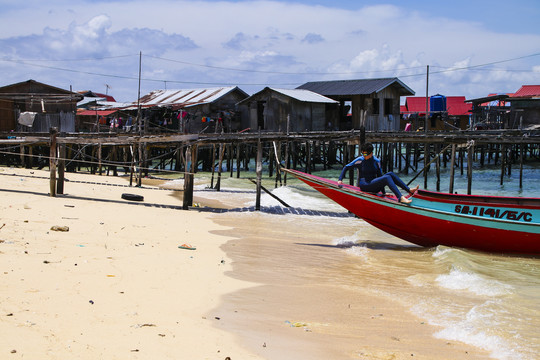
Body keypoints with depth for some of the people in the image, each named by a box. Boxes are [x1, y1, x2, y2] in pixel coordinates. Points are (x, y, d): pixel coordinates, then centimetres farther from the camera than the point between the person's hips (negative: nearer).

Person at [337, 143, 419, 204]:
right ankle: (401, 198, -41)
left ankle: (409, 190, -15)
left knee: (390, 174, -14)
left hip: (375, 187, 5)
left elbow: (379, 175, 12)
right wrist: (340, 180, -6)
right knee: (387, 178, -26)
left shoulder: (376, 161, 8)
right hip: (364, 185, -5)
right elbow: (346, 167, 3)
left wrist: (383, 192, 10)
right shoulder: (360, 160, -2)